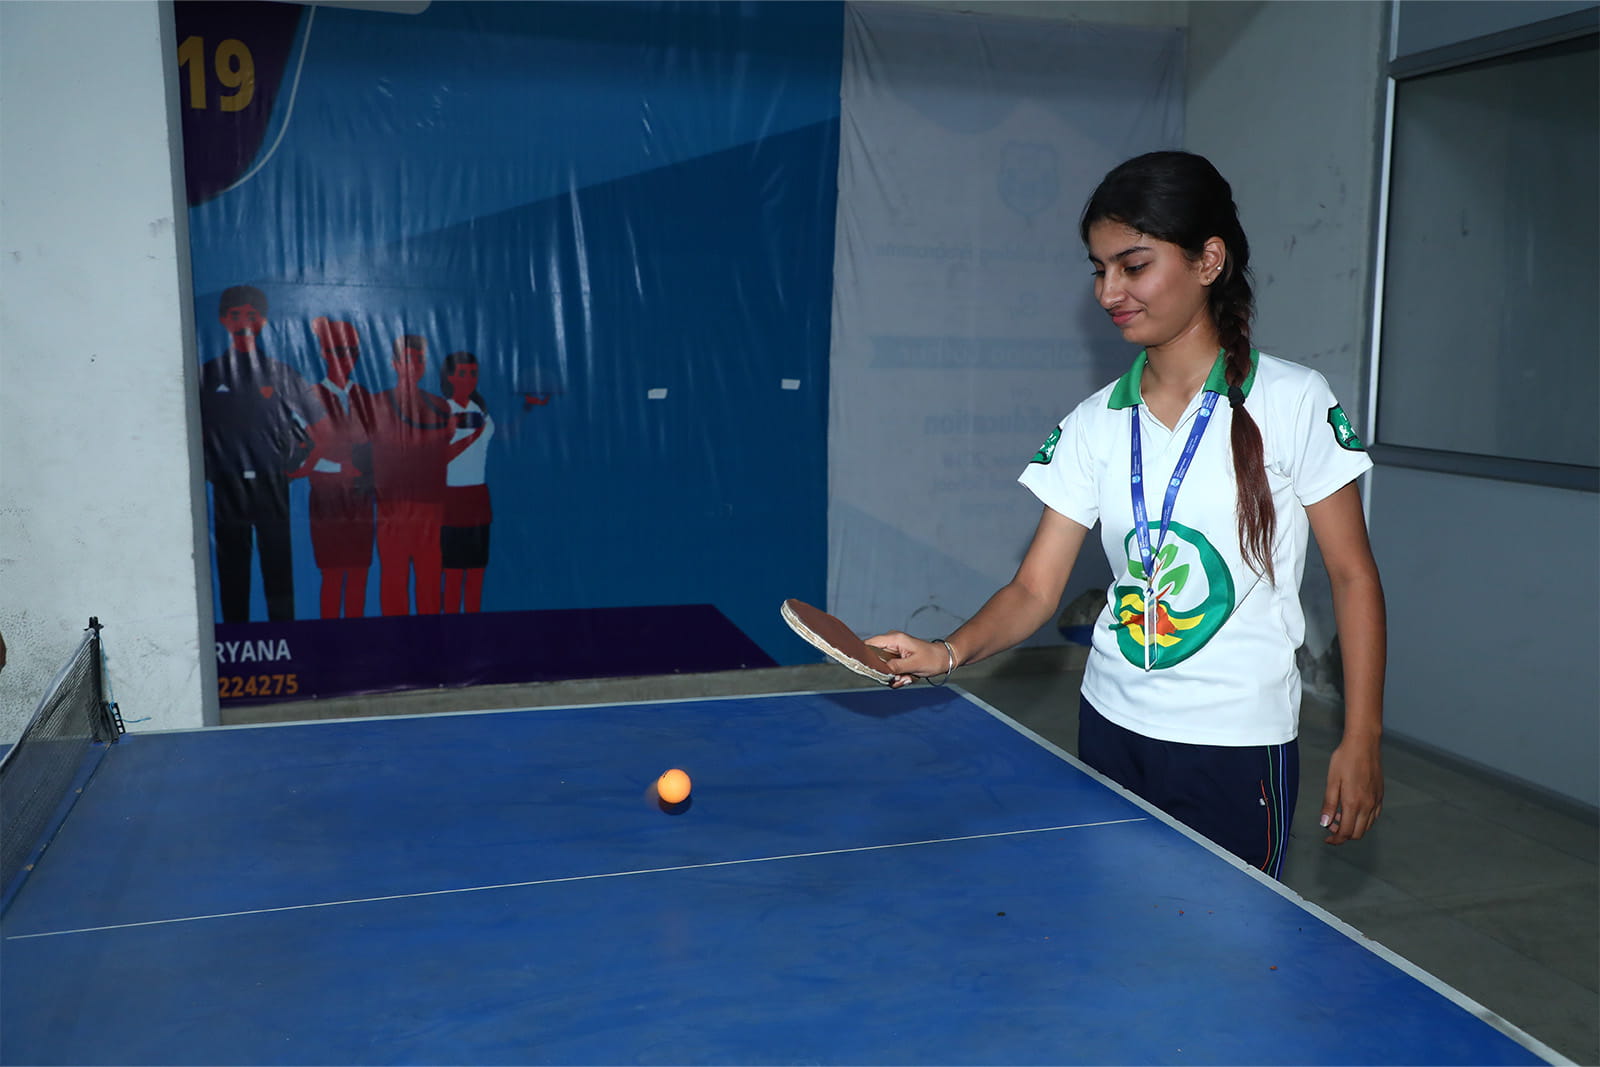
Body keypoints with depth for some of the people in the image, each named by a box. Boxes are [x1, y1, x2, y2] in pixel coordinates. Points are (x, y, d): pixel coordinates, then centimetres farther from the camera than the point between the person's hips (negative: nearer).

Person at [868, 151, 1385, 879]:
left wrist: (1361, 742, -8)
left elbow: (1352, 575, -5)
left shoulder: (1293, 402, -10)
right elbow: (1036, 588, -4)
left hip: (1238, 745, -3)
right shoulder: (1095, 423, 0)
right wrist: (948, 652, -22)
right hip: (1110, 728, 4)